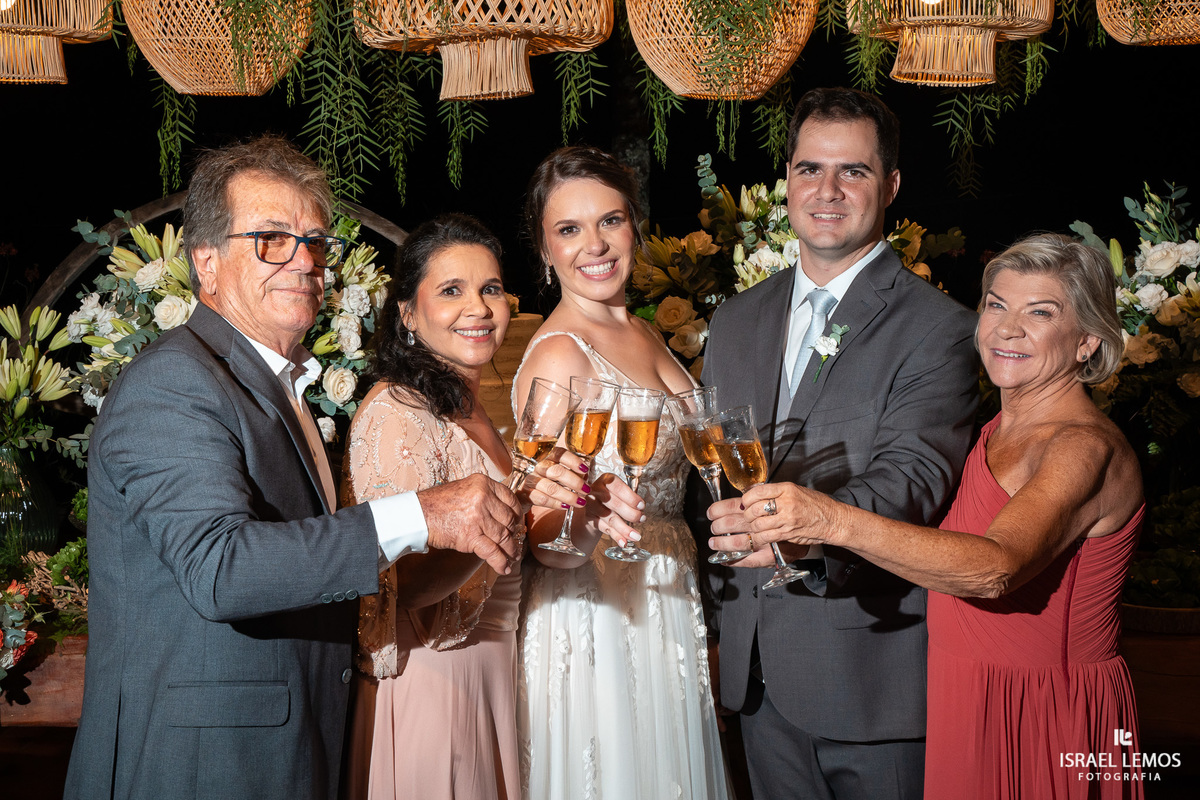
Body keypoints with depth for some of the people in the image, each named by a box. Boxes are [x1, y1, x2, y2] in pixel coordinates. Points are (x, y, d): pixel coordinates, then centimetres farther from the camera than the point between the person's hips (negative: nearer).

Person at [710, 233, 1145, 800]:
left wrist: (836, 521, -45)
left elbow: (996, 567, -36)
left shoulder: (1087, 449, -19)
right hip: (970, 710, 8)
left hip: (1047, 728, -8)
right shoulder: (999, 432, 10)